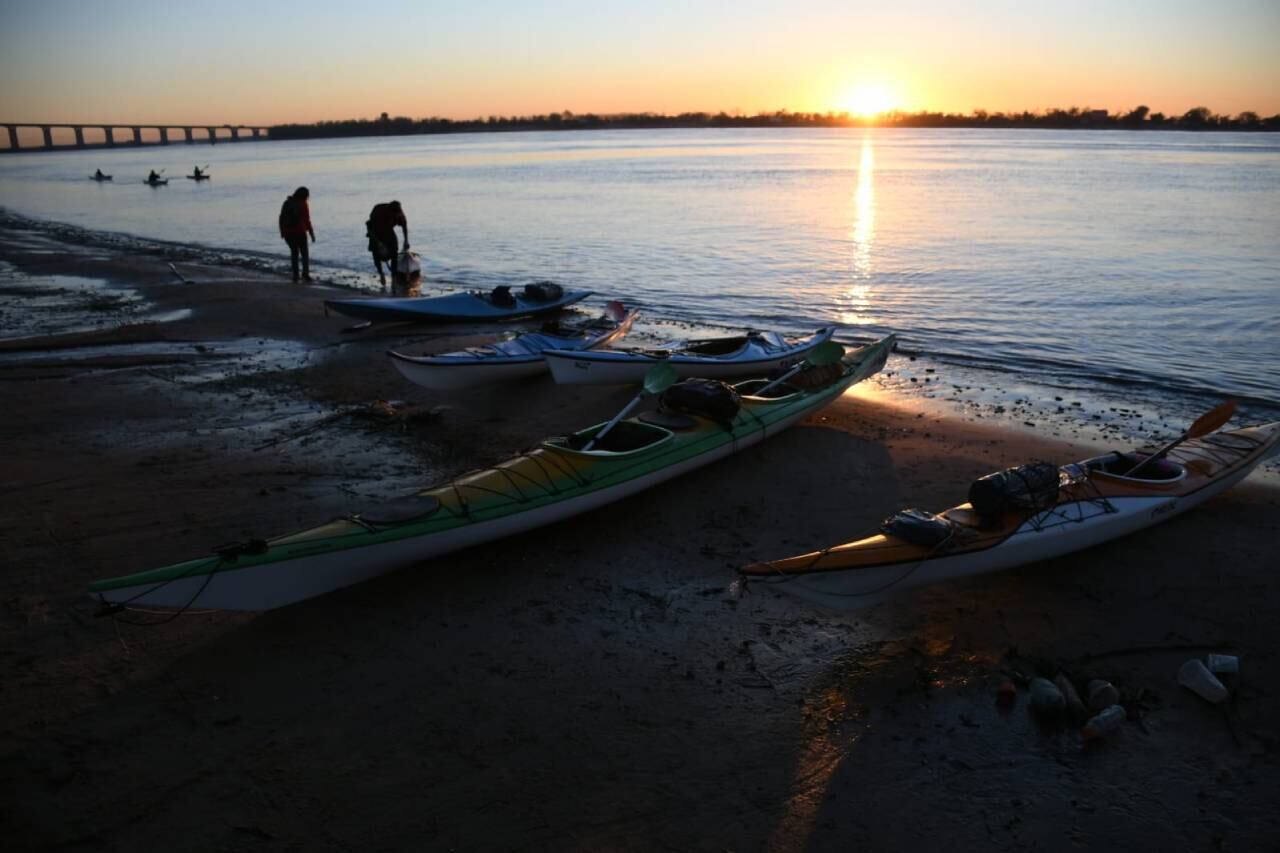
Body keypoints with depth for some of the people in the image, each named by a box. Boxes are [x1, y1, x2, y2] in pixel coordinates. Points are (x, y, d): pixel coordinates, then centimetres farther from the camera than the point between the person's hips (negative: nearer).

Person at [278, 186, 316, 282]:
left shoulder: (287, 203, 7)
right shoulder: (303, 204, -8)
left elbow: (281, 218, 9)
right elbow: (307, 221, -11)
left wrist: (282, 231, 18)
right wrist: (312, 234, -4)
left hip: (288, 233, 4)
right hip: (299, 232, -4)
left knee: (294, 252, 18)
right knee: (304, 253, 8)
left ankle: (295, 274, 12)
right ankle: (305, 274, -8)